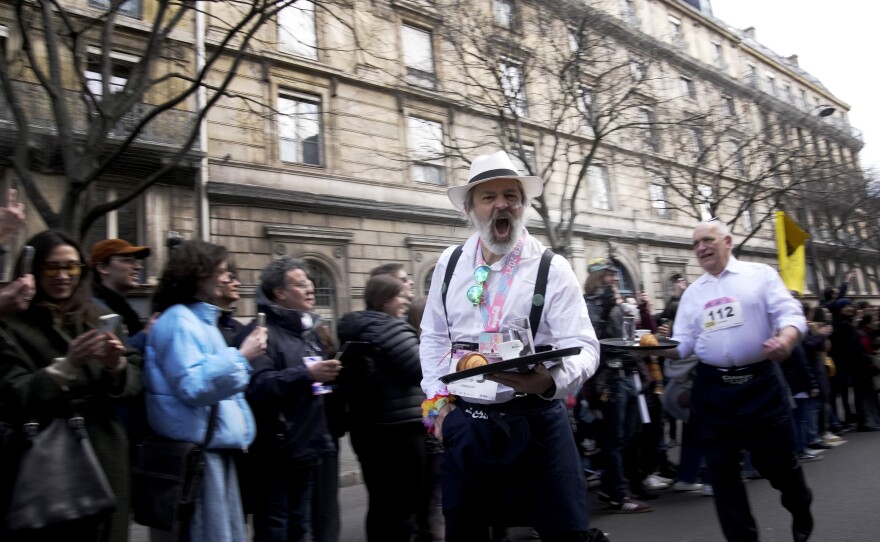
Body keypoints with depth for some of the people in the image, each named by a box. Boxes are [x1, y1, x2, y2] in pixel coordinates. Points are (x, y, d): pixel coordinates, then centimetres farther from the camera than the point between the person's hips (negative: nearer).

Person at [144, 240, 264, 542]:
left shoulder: (201, 319, 17)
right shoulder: (179, 321, -14)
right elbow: (192, 386, -22)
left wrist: (242, 359, 14)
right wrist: (241, 356, -19)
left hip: (215, 445, 10)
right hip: (195, 450, -10)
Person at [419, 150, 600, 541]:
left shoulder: (552, 269, -7)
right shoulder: (449, 264, 4)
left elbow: (583, 347, -12)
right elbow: (433, 337, 12)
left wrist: (551, 380, -33)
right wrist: (436, 400, 4)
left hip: (535, 420, -3)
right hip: (463, 423, 3)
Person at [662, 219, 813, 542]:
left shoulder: (760, 275, 3)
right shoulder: (693, 293, 12)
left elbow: (791, 315, -7)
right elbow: (683, 346, 9)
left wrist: (785, 340, -28)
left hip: (760, 383, -3)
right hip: (713, 388, 3)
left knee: (778, 460, 8)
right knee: (721, 470, 5)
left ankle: (800, 507, 43)